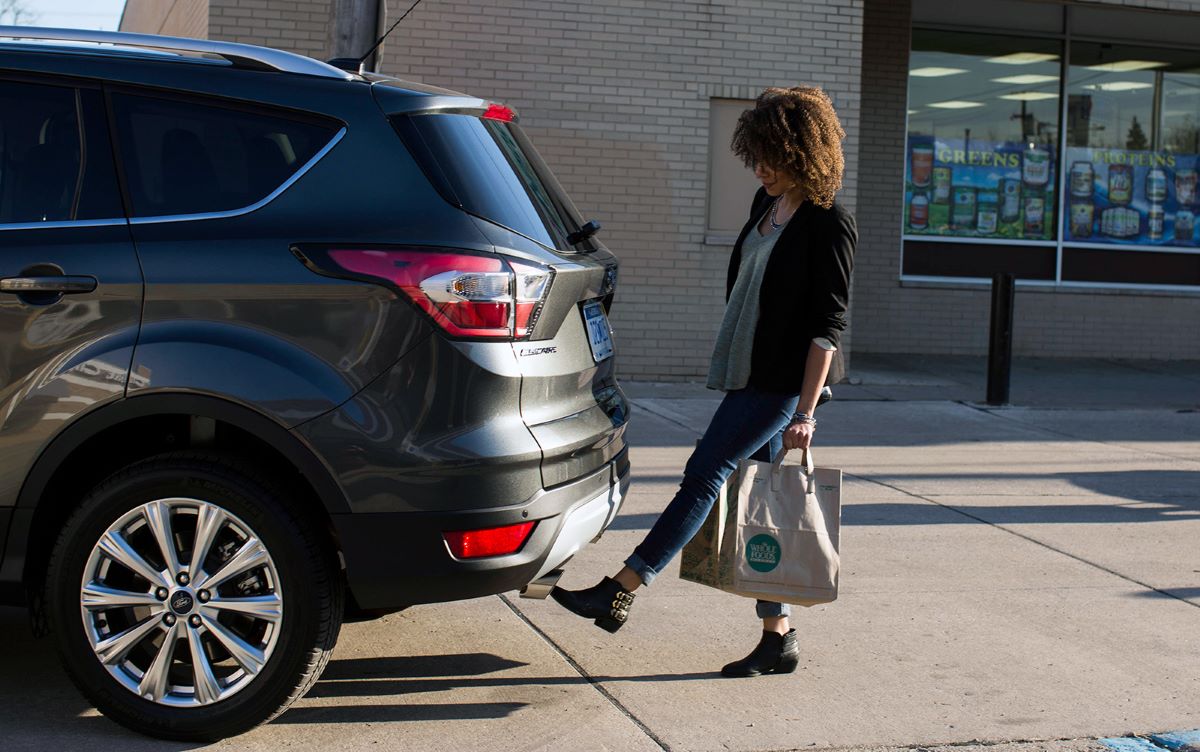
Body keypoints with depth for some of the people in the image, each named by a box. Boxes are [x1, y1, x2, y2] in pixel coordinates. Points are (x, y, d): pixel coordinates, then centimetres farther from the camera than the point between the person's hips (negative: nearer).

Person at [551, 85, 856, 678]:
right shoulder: (767, 204, 11)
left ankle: (619, 593, -5)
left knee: (703, 477, -8)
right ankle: (778, 638, 14)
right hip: (747, 376, 9)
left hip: (779, 384, -9)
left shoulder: (830, 225, -14)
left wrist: (805, 411, -18)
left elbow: (827, 326, -16)